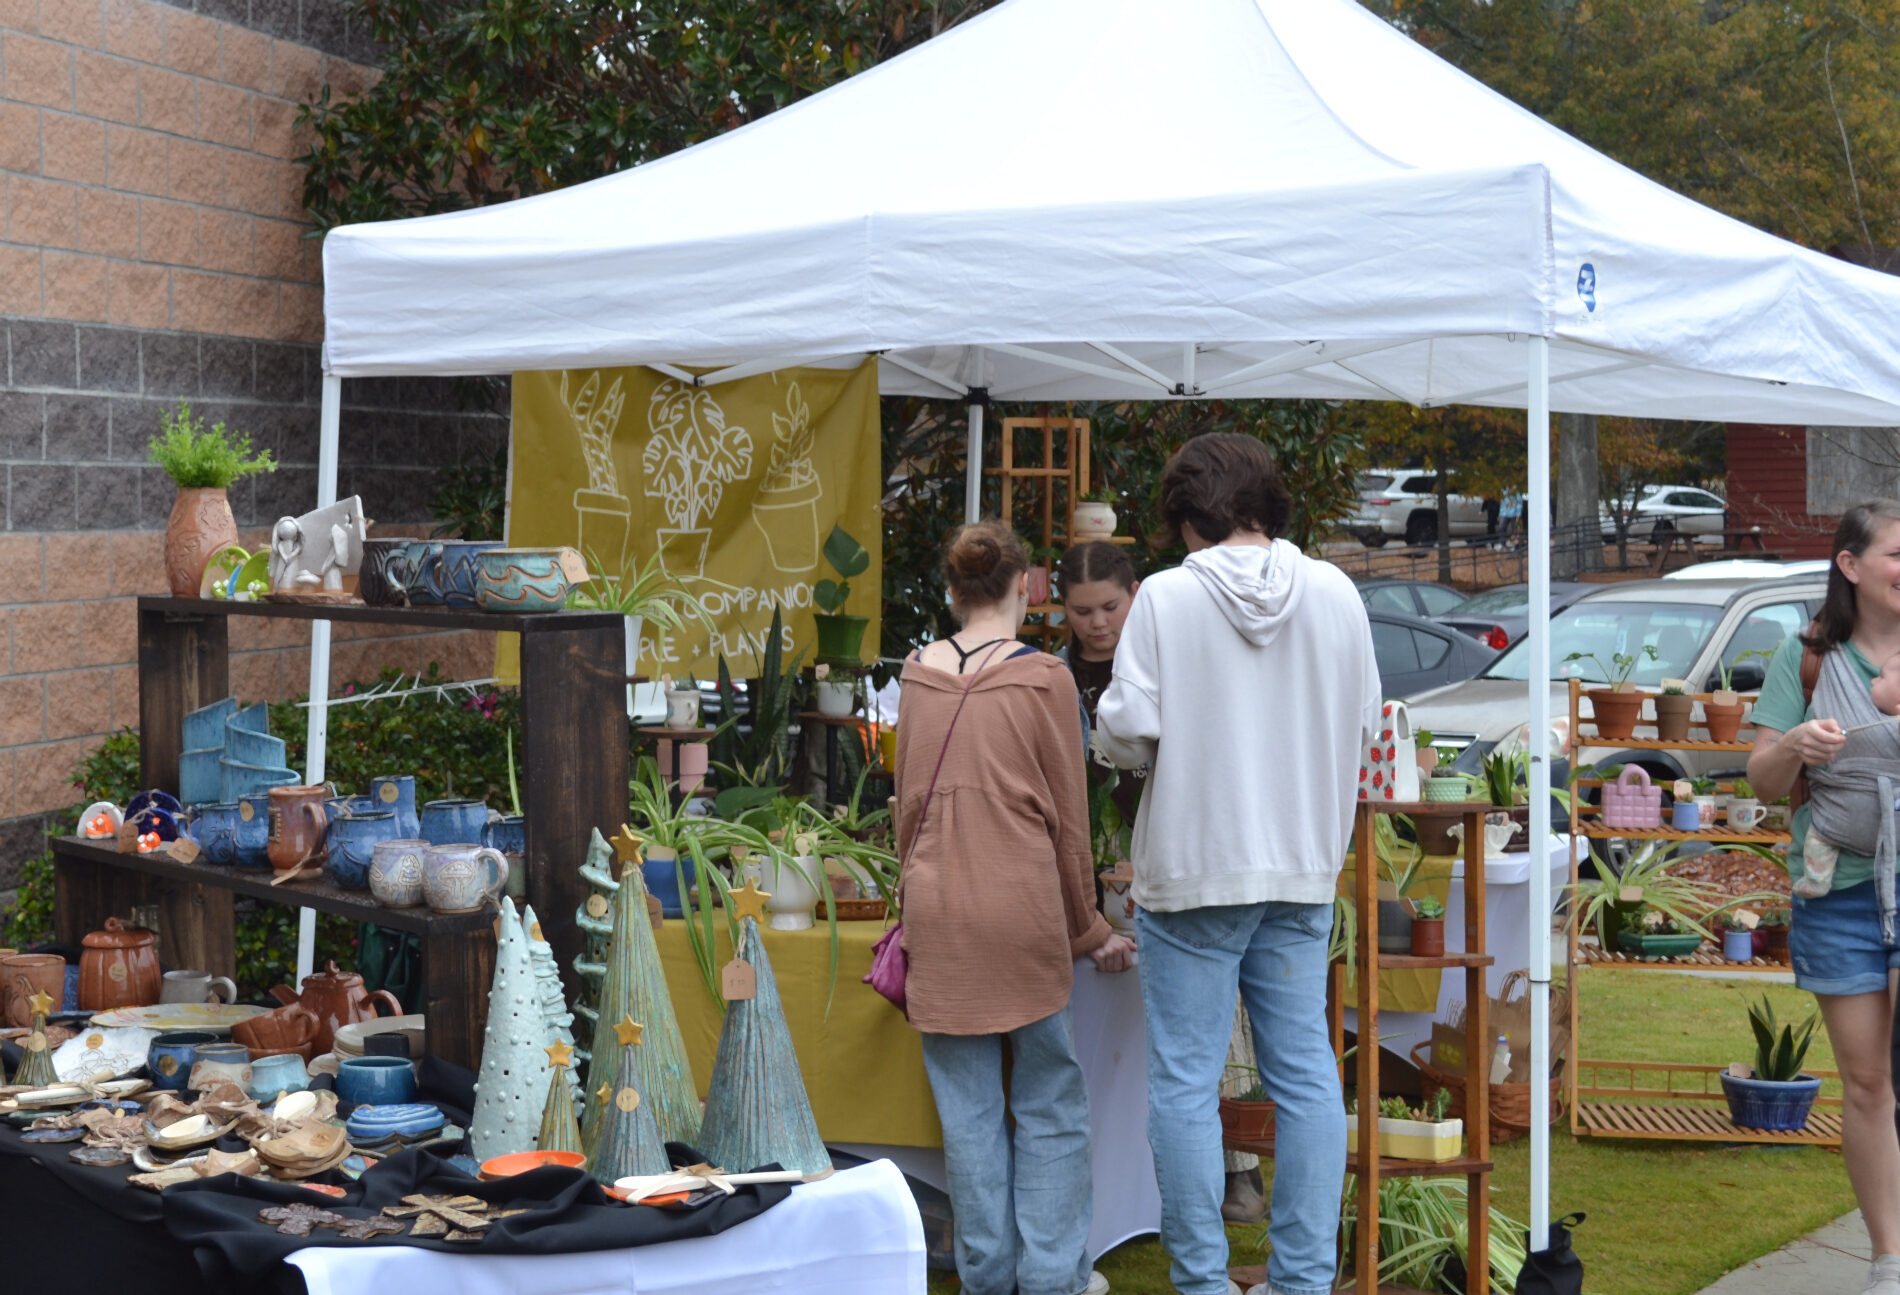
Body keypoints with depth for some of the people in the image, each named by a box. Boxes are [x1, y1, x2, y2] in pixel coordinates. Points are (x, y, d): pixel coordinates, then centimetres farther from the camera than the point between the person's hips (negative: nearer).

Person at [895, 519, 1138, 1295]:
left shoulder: (919, 677, 4)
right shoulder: (1043, 679, -6)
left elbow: (908, 804, 12)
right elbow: (1068, 818, -1)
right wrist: (1088, 929, 9)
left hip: (938, 910, 3)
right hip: (1023, 910, -3)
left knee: (969, 1106, 10)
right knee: (1049, 1101, 8)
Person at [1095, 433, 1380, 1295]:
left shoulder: (1167, 597, -12)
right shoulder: (1335, 594, 0)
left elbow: (1128, 731, -14)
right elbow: (1362, 719, 8)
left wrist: (1107, 718, 9)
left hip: (1193, 869, -4)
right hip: (1303, 868, 4)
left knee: (1185, 1082, 4)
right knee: (1304, 1072, 10)